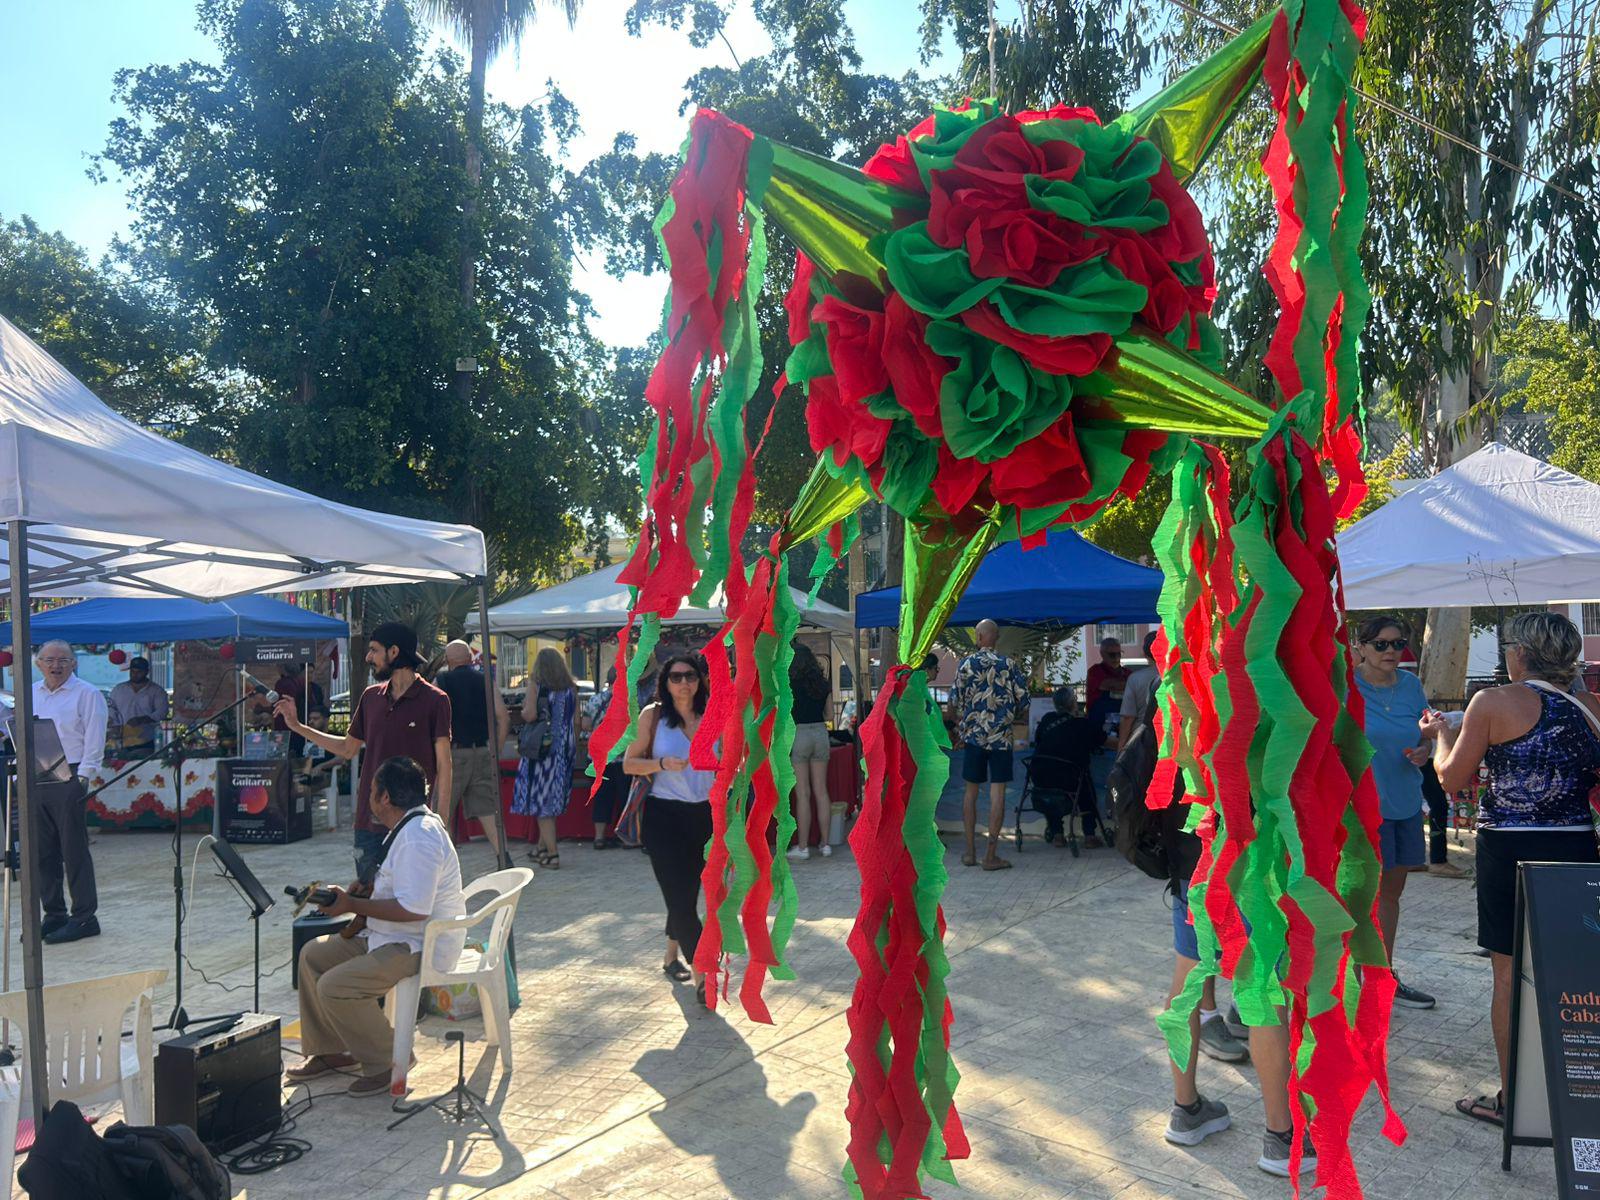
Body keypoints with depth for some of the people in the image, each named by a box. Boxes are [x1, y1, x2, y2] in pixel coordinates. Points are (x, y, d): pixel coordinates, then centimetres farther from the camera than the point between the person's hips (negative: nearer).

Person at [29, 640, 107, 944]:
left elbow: (94, 742, -8)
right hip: (34, 782, 6)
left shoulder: (87, 694, -3)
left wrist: (82, 778, -14)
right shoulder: (30, 694, 15)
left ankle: (84, 917, 2)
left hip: (68, 780, -6)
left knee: (74, 851, -4)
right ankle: (54, 915, 20)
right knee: (42, 852, 10)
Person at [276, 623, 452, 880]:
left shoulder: (433, 700, -7)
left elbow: (443, 765, -7)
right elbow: (348, 748, 22)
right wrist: (297, 726, 20)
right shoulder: (371, 697, 10)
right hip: (369, 819, 6)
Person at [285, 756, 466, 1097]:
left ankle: (387, 1064, -4)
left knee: (334, 986, -22)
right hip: (395, 936, 11)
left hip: (421, 948, -11)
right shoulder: (409, 827, 11)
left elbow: (413, 909, -30)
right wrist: (355, 893, 10)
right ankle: (327, 1051, 21)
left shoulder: (418, 838, -24)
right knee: (312, 955, 12)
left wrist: (352, 905, -21)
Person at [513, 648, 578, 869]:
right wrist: (572, 747, 15)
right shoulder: (571, 689, 4)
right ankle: (542, 847, 26)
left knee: (541, 801, 0)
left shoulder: (535, 686, -8)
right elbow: (576, 722, 4)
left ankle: (552, 853, -5)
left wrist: (523, 709, 3)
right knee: (552, 799, 16)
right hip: (564, 750, 5)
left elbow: (530, 714, -19)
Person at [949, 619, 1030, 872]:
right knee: (997, 792, 1)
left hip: (973, 735, 1)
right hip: (1001, 736, -1)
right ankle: (991, 855, 0)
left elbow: (954, 701, 1)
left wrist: (958, 723, 19)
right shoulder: (1008, 664, -3)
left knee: (971, 791, 11)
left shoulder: (966, 664, -2)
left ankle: (970, 851, 13)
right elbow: (1022, 698, -1)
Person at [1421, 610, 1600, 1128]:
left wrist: (1443, 733, 13)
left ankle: (1513, 1099, 12)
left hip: (1509, 851, -4)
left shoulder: (1495, 702, -10)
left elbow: (1452, 778, -4)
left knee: (1511, 975, 5)